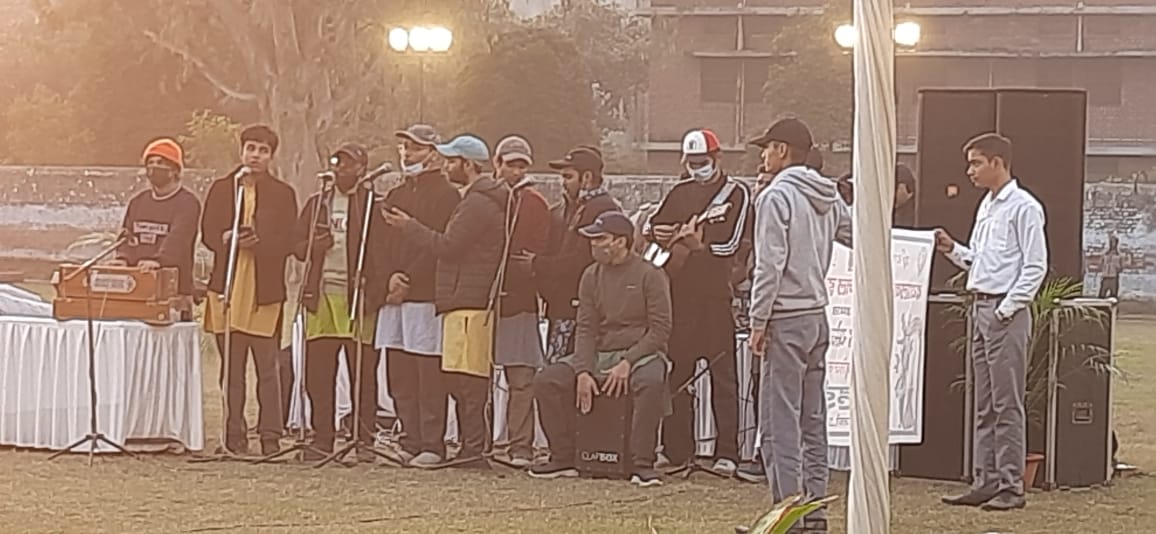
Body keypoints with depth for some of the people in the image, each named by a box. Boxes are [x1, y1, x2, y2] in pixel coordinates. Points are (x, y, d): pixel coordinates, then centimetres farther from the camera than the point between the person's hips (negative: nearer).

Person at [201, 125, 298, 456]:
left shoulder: (283, 194, 7)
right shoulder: (221, 189, 12)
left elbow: (289, 242, 1)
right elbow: (207, 233, 8)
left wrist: (258, 241, -16)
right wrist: (226, 239, -13)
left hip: (265, 289, -2)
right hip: (227, 286, 2)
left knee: (267, 366, -3)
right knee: (231, 365, 4)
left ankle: (270, 435, 0)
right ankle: (234, 434, 8)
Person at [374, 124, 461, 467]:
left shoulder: (446, 195, -2)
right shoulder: (395, 196, 20)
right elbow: (381, 243, 15)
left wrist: (409, 279, -13)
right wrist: (390, 276, -3)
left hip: (427, 295, -7)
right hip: (393, 297, 7)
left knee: (429, 373, -8)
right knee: (398, 374, 6)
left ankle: (432, 446, -7)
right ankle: (410, 442, 11)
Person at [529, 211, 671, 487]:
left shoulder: (650, 275, -6)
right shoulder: (591, 276, 10)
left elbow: (660, 329, -10)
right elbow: (586, 329, 5)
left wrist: (627, 363, -20)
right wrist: (583, 371, -11)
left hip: (641, 352, -5)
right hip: (600, 354, 5)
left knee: (650, 381, -39)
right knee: (547, 381, -14)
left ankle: (643, 464, -32)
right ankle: (563, 458, -6)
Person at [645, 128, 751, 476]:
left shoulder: (736, 193, 1)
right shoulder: (680, 192, 16)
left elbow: (732, 245, -8)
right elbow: (652, 227, 18)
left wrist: (698, 243, -20)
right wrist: (666, 234, -3)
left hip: (716, 294, -5)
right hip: (679, 292, 5)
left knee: (722, 374, -5)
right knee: (676, 372, 6)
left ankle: (727, 453, -6)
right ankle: (676, 451, 11)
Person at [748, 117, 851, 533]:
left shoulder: (777, 196, -12)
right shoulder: (828, 198, 11)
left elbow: (770, 265, -17)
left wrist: (758, 321, -13)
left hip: (786, 318, -8)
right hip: (818, 316, 8)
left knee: (780, 420, -6)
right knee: (813, 418, 11)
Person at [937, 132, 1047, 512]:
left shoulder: (1023, 207, -10)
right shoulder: (986, 207, 17)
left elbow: (1035, 266, -13)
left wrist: (1007, 309, -16)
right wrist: (952, 250, 6)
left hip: (1007, 313, -9)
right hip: (981, 308, 9)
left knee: (1007, 404, -7)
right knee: (984, 405, 10)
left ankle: (1011, 486, -4)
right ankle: (985, 482, 14)